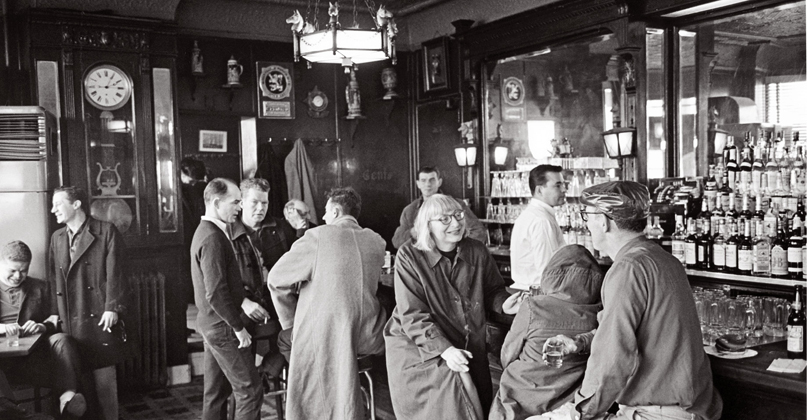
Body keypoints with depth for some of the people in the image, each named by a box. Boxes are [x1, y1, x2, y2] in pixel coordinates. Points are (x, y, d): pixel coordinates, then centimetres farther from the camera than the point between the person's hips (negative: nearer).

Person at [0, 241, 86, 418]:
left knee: (61, 339, -34)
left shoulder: (40, 287, 23)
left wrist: (43, 326, -9)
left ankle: (68, 395, -44)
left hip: (34, 351, 2)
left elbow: (55, 316, 15)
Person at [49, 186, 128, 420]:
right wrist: (55, 314, 7)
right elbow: (54, 279, 14)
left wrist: (112, 308, -13)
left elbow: (115, 274, -7)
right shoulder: (57, 238, 15)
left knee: (104, 379, 0)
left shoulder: (106, 232, -1)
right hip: (68, 323, 5)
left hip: (99, 319, -4)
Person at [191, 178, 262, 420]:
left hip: (212, 325, 10)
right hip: (223, 327, -10)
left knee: (216, 391, 16)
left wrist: (245, 300, 13)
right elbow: (216, 293, -23)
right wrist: (238, 327, -17)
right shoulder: (213, 238, -19)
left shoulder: (206, 231, 12)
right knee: (250, 391, -4)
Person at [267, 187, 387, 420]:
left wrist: (292, 322, 8)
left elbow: (276, 278, -3)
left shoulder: (318, 236, -7)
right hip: (367, 335, 4)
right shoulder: (376, 241, 5)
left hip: (322, 333, -3)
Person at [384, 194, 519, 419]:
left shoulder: (477, 252, -2)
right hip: (417, 348, -4)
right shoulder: (410, 256, -14)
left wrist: (503, 304, -13)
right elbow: (412, 315, -18)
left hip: (468, 349, 4)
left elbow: (492, 290, 12)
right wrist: (445, 350, -29)